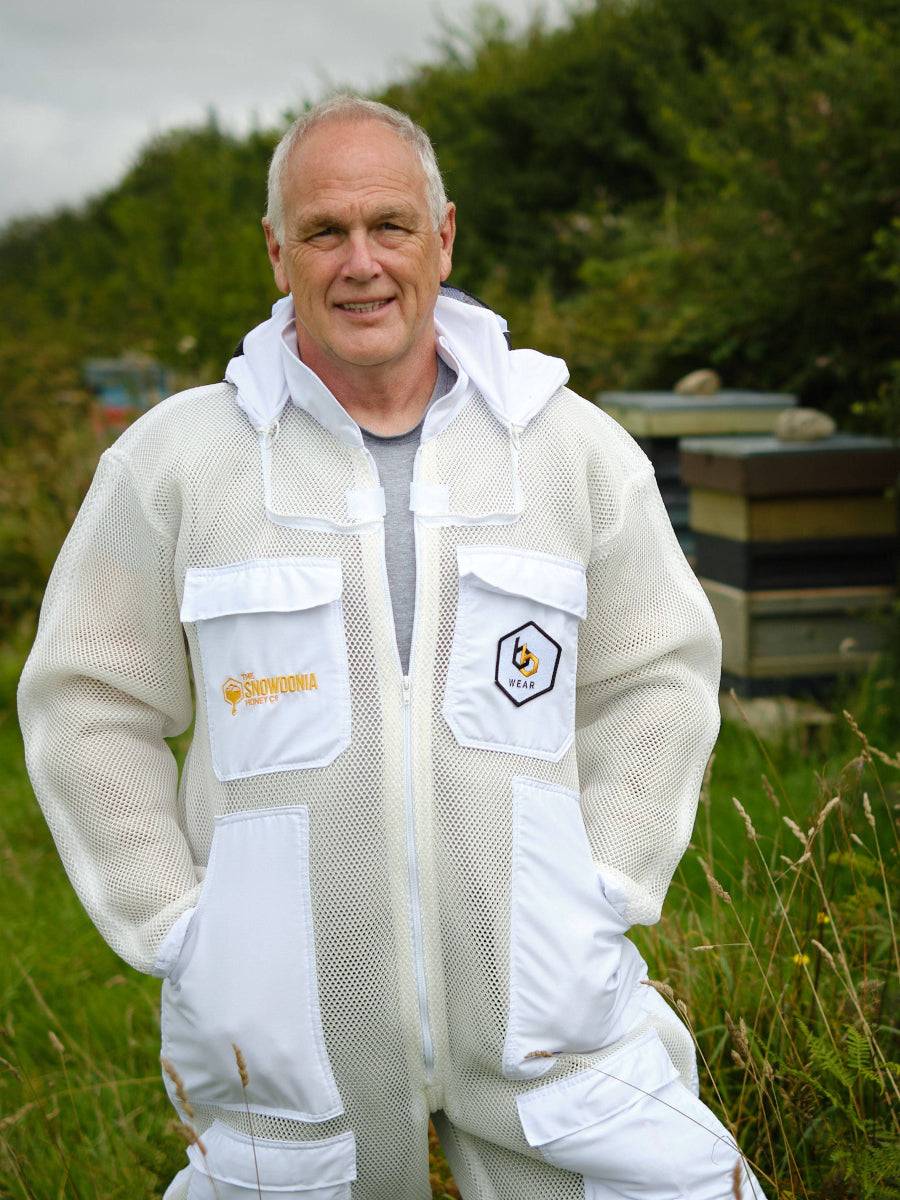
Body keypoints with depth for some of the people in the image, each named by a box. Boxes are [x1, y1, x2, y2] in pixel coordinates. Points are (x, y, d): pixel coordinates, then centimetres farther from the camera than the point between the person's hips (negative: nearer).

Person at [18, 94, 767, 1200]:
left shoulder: (576, 448, 2)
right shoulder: (176, 459, -2)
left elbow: (656, 676, 10)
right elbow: (89, 704, 3)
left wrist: (599, 897, 1)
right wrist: (179, 931, -3)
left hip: (537, 1004, 1)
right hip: (287, 1016, -1)